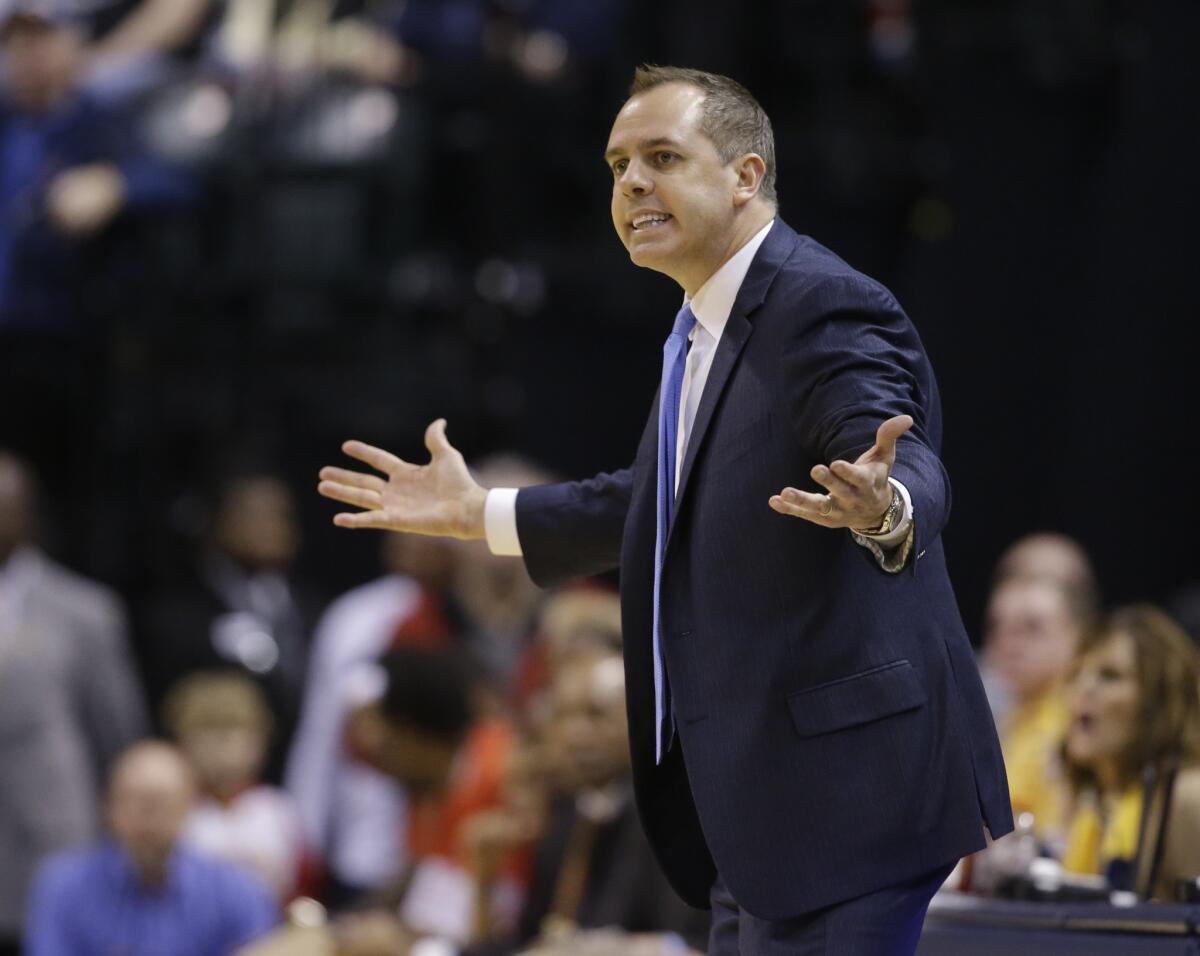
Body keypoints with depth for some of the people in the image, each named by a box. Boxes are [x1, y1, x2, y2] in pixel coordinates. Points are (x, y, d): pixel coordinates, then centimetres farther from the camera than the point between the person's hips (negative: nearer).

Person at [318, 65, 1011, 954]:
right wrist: (476, 514, 33)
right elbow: (666, 500, 29)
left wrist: (885, 509, -55)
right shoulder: (706, 325, 15)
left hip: (841, 787, -11)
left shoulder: (826, 308, -16)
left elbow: (905, 467, -31)